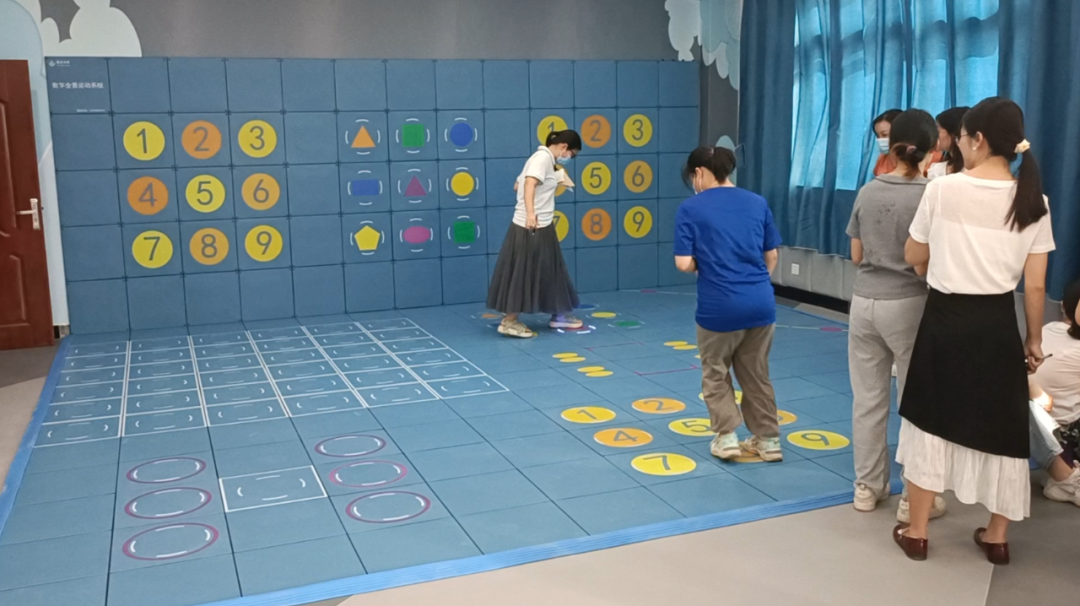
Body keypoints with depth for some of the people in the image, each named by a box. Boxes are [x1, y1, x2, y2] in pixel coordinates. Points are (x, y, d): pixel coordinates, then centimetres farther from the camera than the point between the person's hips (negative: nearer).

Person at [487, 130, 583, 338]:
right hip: (530, 227, -10)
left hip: (541, 227, 10)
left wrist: (555, 180, 27)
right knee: (523, 274, -5)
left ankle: (559, 315, 28)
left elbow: (517, 185, 22)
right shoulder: (543, 157, -12)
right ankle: (509, 322, 0)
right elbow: (529, 183, -28)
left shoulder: (545, 160, 17)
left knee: (549, 272, 16)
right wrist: (530, 213, -42)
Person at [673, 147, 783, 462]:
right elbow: (772, 255, 12)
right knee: (756, 375, 18)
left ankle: (727, 436, 12)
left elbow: (684, 263, -10)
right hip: (761, 302, 4)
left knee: (715, 374, 17)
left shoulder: (691, 208, -5)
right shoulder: (758, 203, 8)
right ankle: (768, 440, 24)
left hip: (719, 306, -4)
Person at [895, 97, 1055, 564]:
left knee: (932, 421, 10)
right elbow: (1036, 286, -1)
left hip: (945, 319, -2)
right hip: (997, 324, 2)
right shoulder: (1033, 200, -2)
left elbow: (913, 256, 1)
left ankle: (916, 531, 18)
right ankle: (996, 536, 25)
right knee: (1000, 428, 14)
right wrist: (1035, 340, 10)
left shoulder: (943, 189, -9)